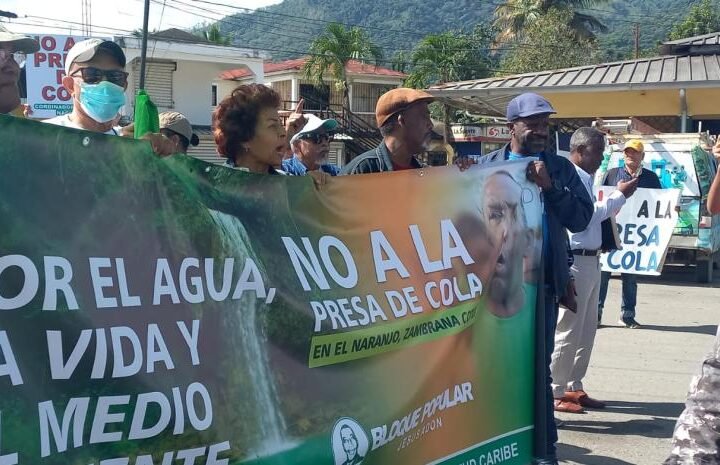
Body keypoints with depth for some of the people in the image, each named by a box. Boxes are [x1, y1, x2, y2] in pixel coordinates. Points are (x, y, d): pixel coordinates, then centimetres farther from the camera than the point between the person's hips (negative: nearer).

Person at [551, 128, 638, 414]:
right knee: (568, 330, -4)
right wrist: (620, 195, -13)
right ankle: (555, 392, 4)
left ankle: (573, 387, 24)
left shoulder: (585, 178, 16)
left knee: (587, 330, 15)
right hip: (575, 261, -10)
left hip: (591, 261, 10)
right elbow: (586, 213, -22)